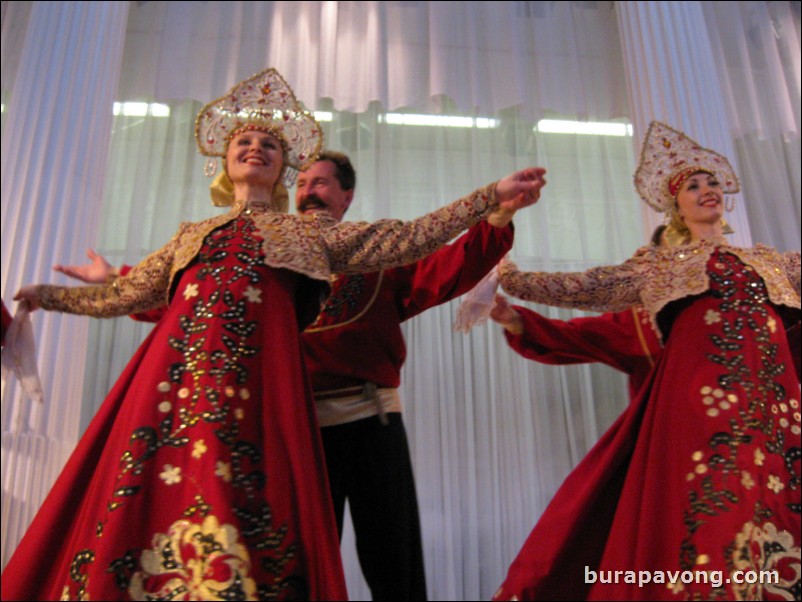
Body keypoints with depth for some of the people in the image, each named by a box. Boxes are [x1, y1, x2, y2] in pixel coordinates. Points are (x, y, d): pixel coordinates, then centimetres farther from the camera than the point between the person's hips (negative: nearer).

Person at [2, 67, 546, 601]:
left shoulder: (308, 232, 17)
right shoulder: (193, 235, 26)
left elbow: (404, 240, 10)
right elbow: (124, 295, 32)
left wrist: (491, 199, 4)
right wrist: (47, 295, 39)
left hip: (253, 379, -3)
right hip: (172, 374, 3)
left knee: (239, 512, -10)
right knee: (148, 509, -2)